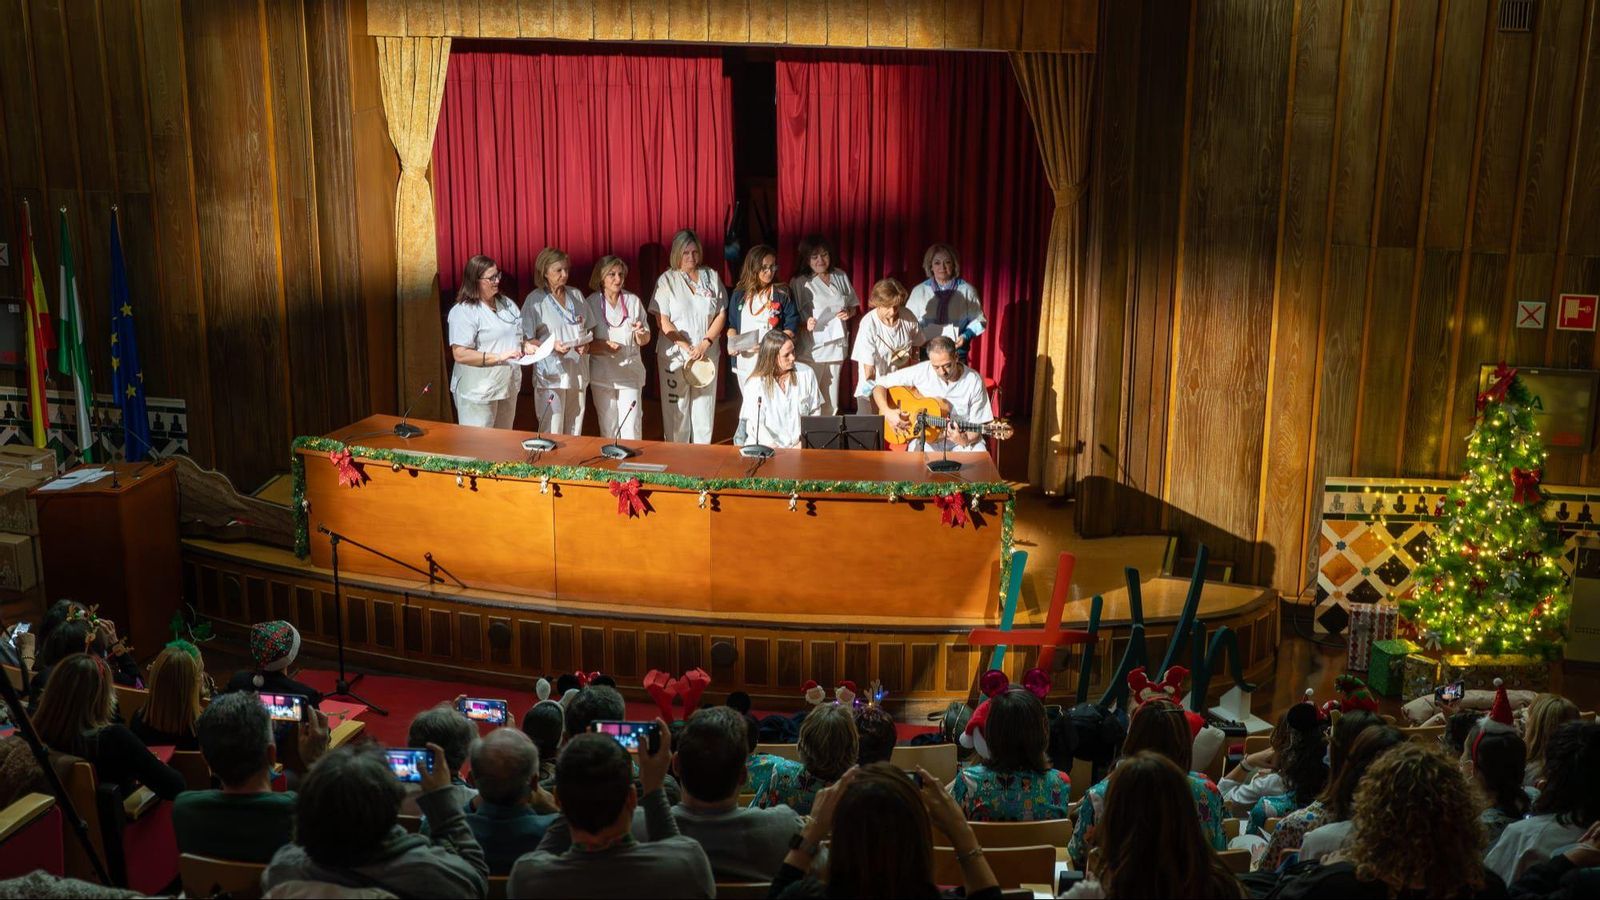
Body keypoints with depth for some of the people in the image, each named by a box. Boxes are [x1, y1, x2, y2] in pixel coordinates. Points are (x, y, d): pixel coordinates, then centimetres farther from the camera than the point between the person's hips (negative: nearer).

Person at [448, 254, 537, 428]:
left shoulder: (507, 304, 9)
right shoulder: (463, 311, -13)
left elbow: (517, 336, 23)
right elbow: (460, 354, -21)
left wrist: (526, 346, 0)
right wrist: (499, 357, -24)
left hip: (508, 386, 7)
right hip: (478, 393, -7)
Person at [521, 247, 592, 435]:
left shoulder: (577, 295, 11)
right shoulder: (535, 300, -5)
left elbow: (589, 329, 18)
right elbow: (527, 339, -7)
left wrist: (586, 345, -3)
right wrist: (552, 346, -21)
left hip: (577, 372, 5)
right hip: (551, 375, -5)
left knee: (574, 431, 11)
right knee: (552, 433, -4)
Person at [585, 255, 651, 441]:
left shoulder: (633, 301, 3)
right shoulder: (591, 303, -2)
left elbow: (644, 340, 8)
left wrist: (641, 334, -15)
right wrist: (602, 346, -20)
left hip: (630, 372, 1)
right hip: (602, 374, 0)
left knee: (631, 429, -5)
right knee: (608, 428, 7)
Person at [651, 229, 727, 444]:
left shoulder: (712, 277, 6)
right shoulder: (667, 280, -2)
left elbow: (721, 315, 4)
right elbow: (662, 321, -7)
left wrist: (705, 344, -10)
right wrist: (687, 347, -15)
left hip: (707, 354, 2)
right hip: (675, 354, -2)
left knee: (704, 408, 6)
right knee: (677, 409, 0)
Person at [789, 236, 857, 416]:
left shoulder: (841, 277, 9)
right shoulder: (799, 283, -5)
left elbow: (854, 305, 20)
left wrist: (848, 313, -1)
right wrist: (805, 324, -23)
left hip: (836, 346, 4)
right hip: (811, 349, -4)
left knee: (831, 404, 9)